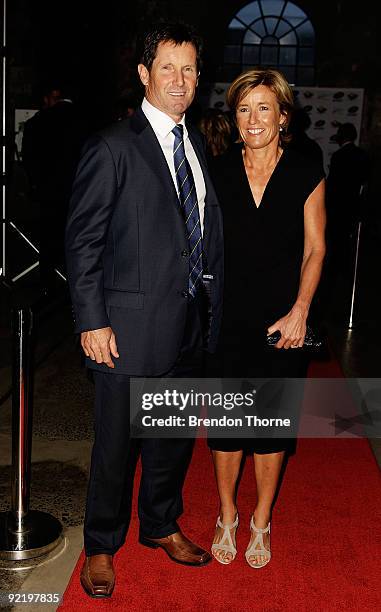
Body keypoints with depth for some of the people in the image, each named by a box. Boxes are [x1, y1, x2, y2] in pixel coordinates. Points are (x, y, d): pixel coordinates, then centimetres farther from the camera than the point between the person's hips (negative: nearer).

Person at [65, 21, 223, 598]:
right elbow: (83, 239, -11)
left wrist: (212, 301, 6)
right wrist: (92, 321, -14)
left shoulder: (198, 144, 11)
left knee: (175, 434, 20)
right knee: (116, 443, 8)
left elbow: (207, 230, 13)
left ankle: (161, 525, 42)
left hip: (190, 322, 6)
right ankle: (101, 545, 30)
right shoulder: (113, 147, -10)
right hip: (131, 326, -6)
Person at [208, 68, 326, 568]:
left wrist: (299, 311, -10)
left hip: (284, 321, 0)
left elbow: (314, 249, 0)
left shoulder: (306, 174, -2)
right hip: (227, 317, 1)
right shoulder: (218, 172, 0)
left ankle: (261, 523, 30)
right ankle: (227, 517, 32)